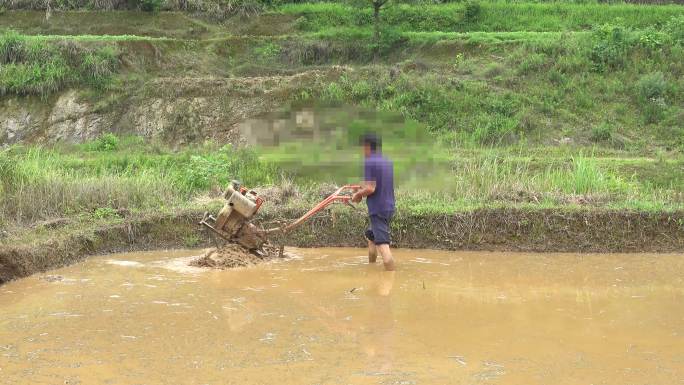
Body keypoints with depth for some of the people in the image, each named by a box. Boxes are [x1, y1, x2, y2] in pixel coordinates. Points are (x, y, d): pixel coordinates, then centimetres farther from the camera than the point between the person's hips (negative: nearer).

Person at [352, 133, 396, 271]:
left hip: (378, 209, -9)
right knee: (371, 236, 27)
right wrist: (364, 186, 20)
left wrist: (358, 194, -5)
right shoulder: (387, 161, 11)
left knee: (383, 245, -13)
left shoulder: (369, 162, -14)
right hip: (389, 207, 9)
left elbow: (370, 188, -21)